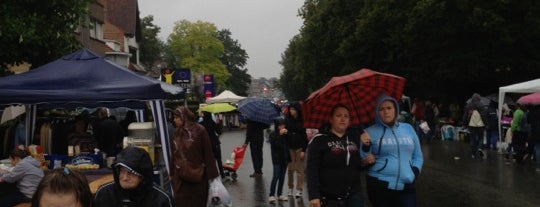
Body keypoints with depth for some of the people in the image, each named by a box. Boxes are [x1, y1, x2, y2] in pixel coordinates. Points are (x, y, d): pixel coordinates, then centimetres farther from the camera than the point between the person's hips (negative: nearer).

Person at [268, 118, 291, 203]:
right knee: (276, 176, -10)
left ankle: (280, 194, 18)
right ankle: (272, 195, -6)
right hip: (277, 158, -5)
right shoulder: (273, 134, -6)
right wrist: (280, 134, -21)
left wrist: (287, 134, -8)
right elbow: (274, 144, -20)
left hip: (285, 158, 5)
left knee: (282, 177, 10)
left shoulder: (286, 133, 8)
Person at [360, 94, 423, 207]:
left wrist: (415, 172, 3)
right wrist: (365, 147, -16)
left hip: (407, 186, 3)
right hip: (379, 186, -2)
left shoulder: (408, 128, 11)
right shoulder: (370, 132, 0)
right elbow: (363, 161, 0)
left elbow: (417, 156, 19)